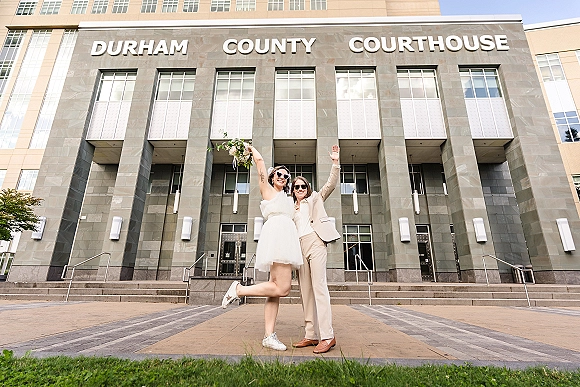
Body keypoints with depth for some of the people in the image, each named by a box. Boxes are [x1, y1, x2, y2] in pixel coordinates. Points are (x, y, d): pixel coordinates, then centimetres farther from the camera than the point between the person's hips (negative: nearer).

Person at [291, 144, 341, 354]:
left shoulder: (315, 199, 15)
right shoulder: (291, 209, 25)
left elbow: (331, 184, 4)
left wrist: (335, 163, -5)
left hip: (315, 241, -5)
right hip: (299, 246, 5)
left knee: (319, 287, -14)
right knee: (305, 291, 3)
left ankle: (327, 336, -13)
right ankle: (311, 335, 8)